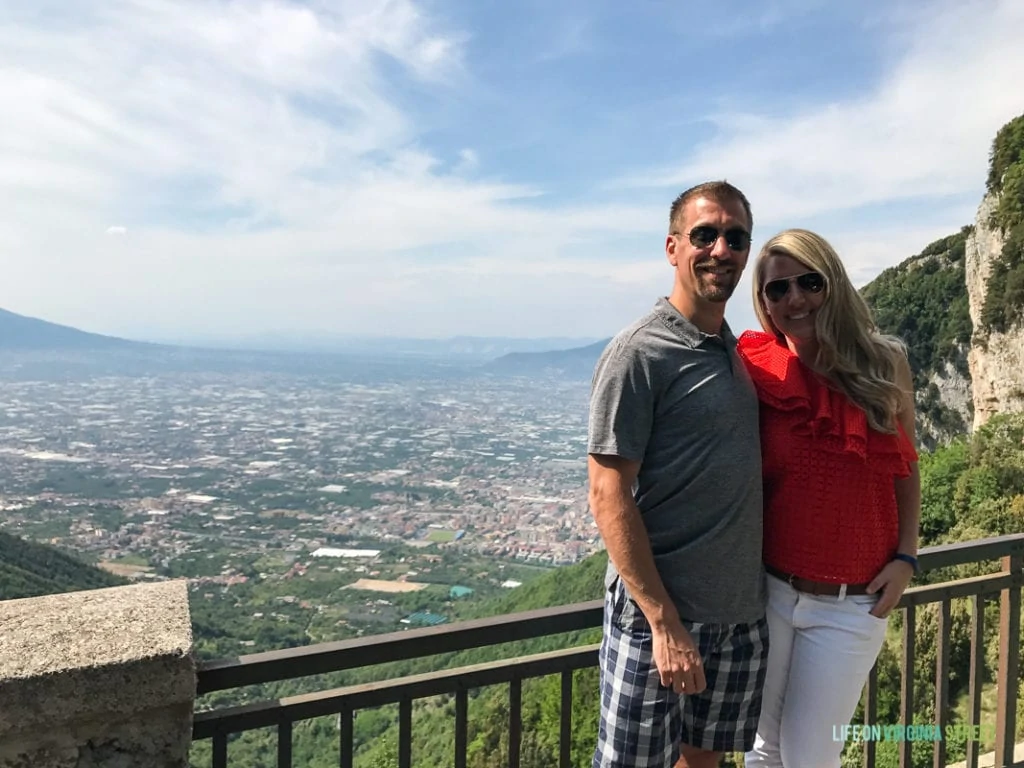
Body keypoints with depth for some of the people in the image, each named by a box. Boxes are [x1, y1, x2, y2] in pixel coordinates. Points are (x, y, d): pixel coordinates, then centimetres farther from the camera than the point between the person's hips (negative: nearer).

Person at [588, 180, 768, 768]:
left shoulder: (738, 350, 10)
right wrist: (664, 621, -19)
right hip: (660, 612, -7)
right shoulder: (638, 354, -14)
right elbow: (609, 496, -17)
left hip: (744, 611, 7)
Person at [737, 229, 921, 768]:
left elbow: (906, 468, 7)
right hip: (767, 591, 0)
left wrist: (905, 559, -2)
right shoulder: (757, 374, -7)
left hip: (852, 604, 0)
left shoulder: (884, 365, -3)